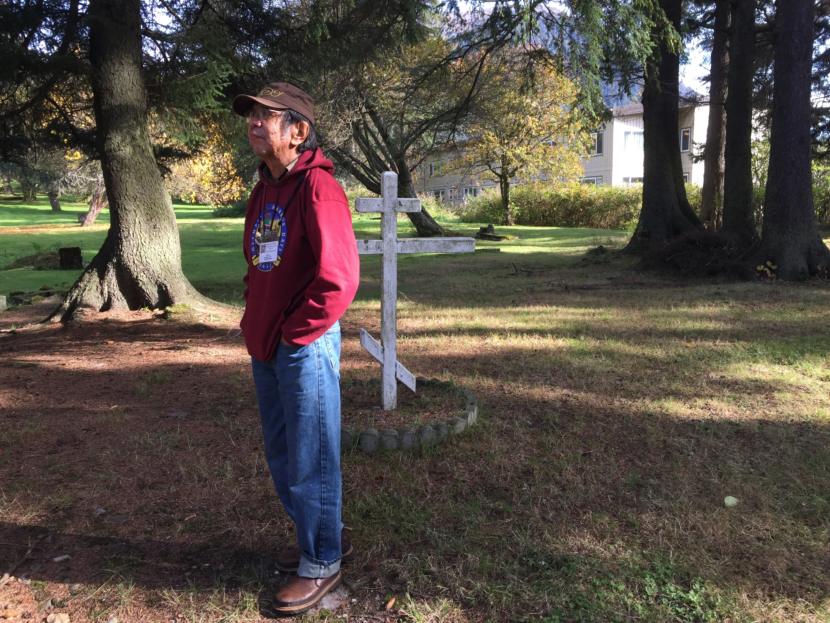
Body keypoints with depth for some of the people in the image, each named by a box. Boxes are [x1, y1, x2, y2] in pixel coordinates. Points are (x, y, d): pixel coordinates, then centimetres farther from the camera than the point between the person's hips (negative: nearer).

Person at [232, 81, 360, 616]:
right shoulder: (265, 189, 12)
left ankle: (321, 564, 24)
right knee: (282, 457, 19)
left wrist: (296, 332, -15)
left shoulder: (316, 186, -16)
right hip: (266, 349, 9)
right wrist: (255, 320, 12)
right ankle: (323, 535, 39)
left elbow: (339, 277, -23)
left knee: (310, 462, 5)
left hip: (304, 348, -9)